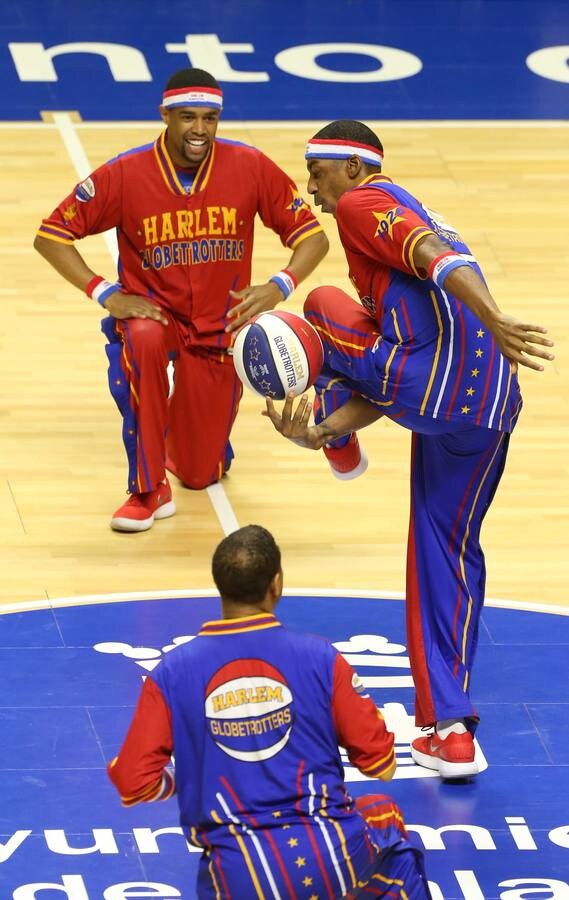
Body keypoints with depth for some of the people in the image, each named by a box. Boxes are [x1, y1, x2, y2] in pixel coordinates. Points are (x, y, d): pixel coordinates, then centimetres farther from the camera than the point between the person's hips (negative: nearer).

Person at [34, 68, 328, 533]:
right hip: (152, 310, -1)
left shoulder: (250, 167, -14)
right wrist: (106, 294, -21)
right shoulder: (126, 174, -17)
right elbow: (51, 235, -10)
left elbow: (311, 236, -6)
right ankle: (149, 491, -25)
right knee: (143, 341, -40)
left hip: (219, 326, 1)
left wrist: (280, 285, -25)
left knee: (201, 474, 5)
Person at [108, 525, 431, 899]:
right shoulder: (319, 657, -5)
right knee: (386, 818, 35)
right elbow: (381, 765, 1)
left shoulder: (172, 673, -3)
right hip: (335, 860, 0)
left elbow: (134, 783, -1)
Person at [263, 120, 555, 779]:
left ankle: (341, 448, 32)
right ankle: (449, 731, 14)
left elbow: (437, 257, -17)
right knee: (449, 553, 17)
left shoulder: (363, 203, 5)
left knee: (323, 307, 18)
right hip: (491, 406, 8)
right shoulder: (411, 216, 32)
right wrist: (321, 429, 13)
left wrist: (493, 322, -29)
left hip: (425, 377, -8)